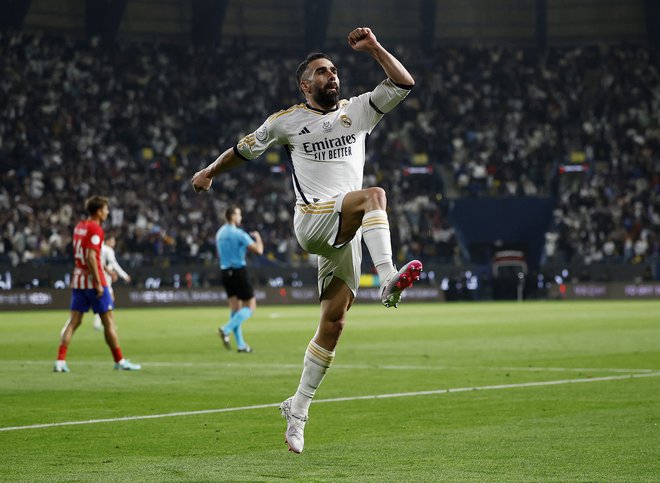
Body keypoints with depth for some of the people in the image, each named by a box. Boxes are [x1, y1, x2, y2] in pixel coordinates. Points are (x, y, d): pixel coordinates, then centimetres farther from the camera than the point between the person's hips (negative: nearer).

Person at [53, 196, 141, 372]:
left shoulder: (79, 226, 12)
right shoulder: (96, 229, -13)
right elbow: (90, 257, -21)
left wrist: (105, 268, 28)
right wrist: (98, 283, -20)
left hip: (78, 279, 8)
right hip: (92, 280, -8)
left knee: (73, 321, 4)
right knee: (108, 321, 2)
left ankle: (60, 361, -5)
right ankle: (120, 361, 8)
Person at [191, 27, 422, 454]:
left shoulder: (358, 110, 15)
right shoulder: (288, 120, 9)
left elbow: (404, 84, 7)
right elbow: (246, 149, 24)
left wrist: (374, 48, -2)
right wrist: (210, 172, 35)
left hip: (347, 233, 4)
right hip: (312, 219, -4)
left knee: (334, 322, 2)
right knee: (374, 194, -31)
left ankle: (299, 408, 12)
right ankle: (388, 279, -50)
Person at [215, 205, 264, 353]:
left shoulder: (220, 233, 9)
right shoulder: (239, 234, -14)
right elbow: (258, 250, -16)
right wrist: (258, 238, 4)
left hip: (226, 273, 8)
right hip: (239, 272, -8)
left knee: (235, 309, 9)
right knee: (250, 307, 0)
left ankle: (240, 344, 8)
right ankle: (226, 330, -16)